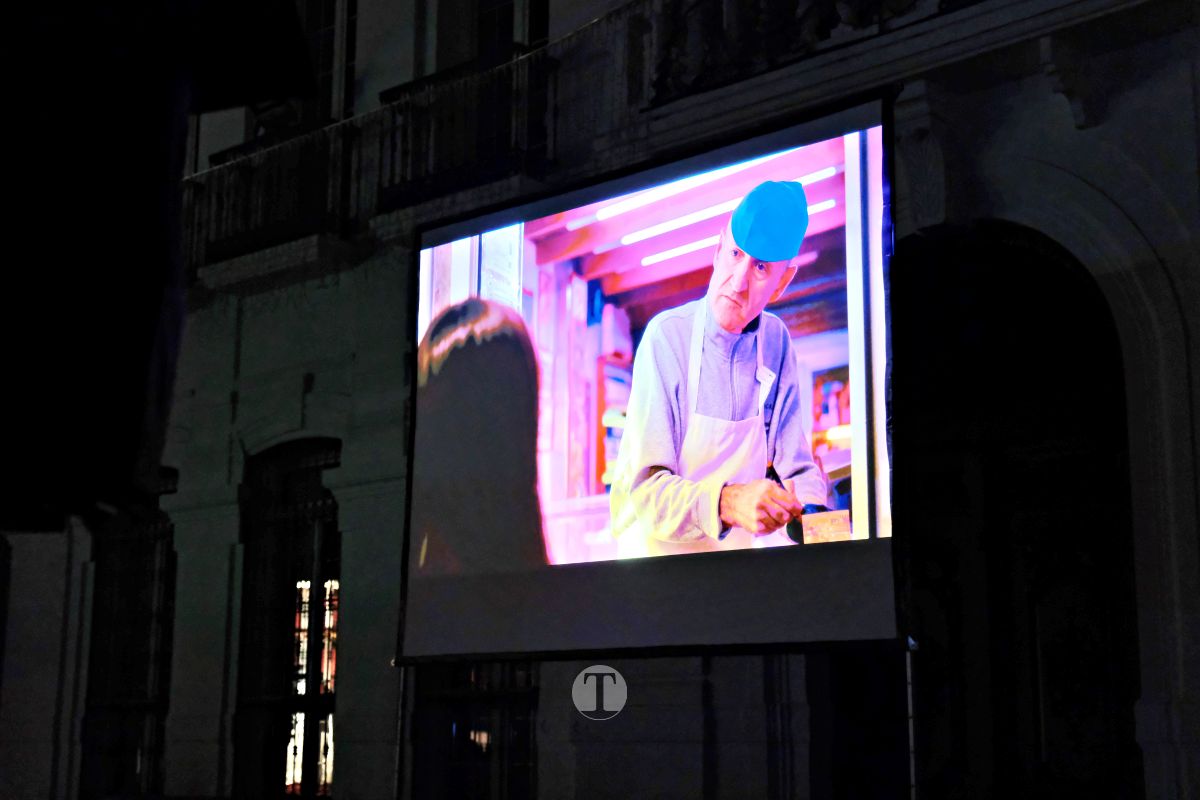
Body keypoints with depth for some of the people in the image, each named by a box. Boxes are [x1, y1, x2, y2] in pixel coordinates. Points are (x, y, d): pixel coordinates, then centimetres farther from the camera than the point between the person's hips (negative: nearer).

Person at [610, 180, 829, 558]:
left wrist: (813, 516, -19)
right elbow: (643, 489, -21)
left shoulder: (776, 341, -1)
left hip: (739, 542, 4)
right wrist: (726, 503, -37)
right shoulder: (666, 337, -15)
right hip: (661, 549, -4)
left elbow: (798, 470, 2)